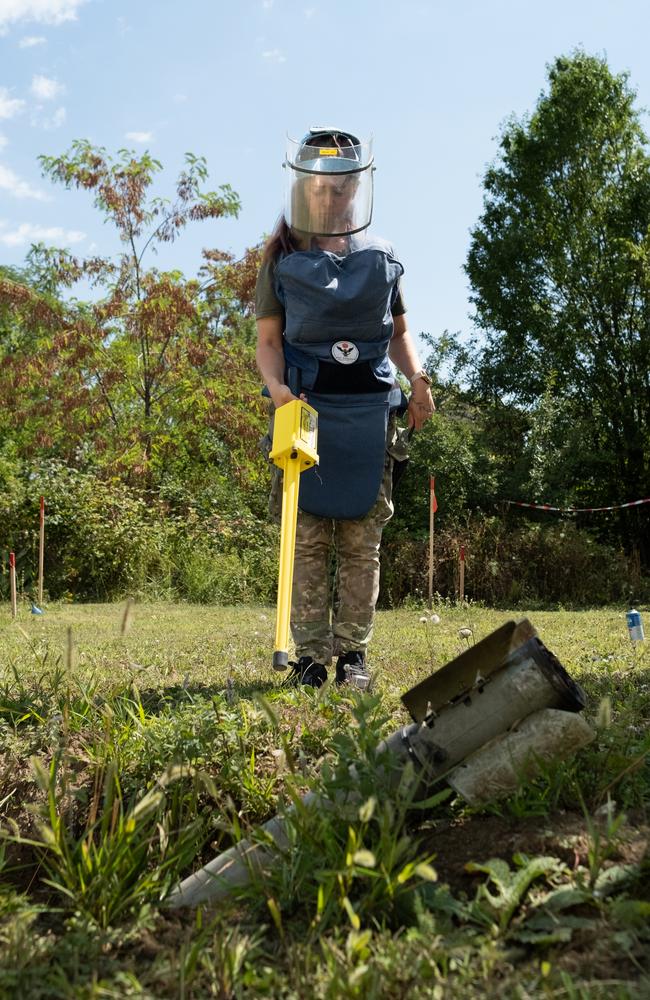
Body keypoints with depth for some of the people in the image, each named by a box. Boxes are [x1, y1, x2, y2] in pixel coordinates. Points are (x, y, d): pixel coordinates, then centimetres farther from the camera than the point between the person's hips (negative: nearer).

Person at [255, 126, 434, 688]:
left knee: (362, 542, 3)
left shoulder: (382, 259, 13)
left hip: (369, 412, 2)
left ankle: (353, 654, 12)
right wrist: (276, 386, -16)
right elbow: (269, 340, 4)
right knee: (309, 540, -1)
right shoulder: (282, 261, 7)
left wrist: (418, 378, 0)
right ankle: (310, 656, 7)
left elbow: (398, 334, 19)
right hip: (306, 409, -2)